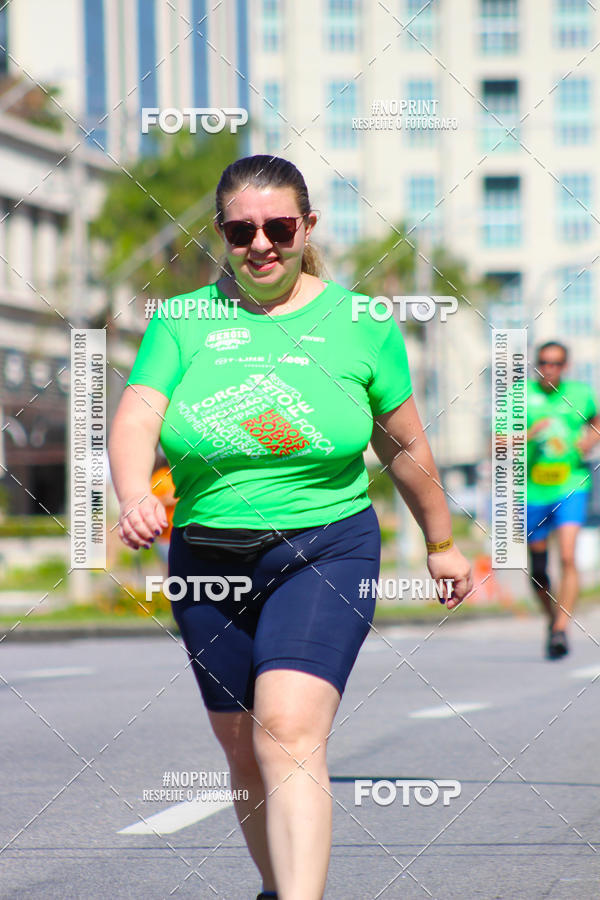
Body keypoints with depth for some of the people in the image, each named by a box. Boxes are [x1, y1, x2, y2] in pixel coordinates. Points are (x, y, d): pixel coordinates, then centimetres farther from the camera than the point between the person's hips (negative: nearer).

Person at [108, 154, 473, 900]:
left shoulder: (358, 323, 2)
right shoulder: (184, 321, 4)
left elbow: (406, 448, 12)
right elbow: (136, 418, -10)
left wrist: (441, 543, 21)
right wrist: (135, 497, -30)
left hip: (326, 550, -3)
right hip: (208, 556, 3)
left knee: (289, 733, -21)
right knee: (244, 752, 12)